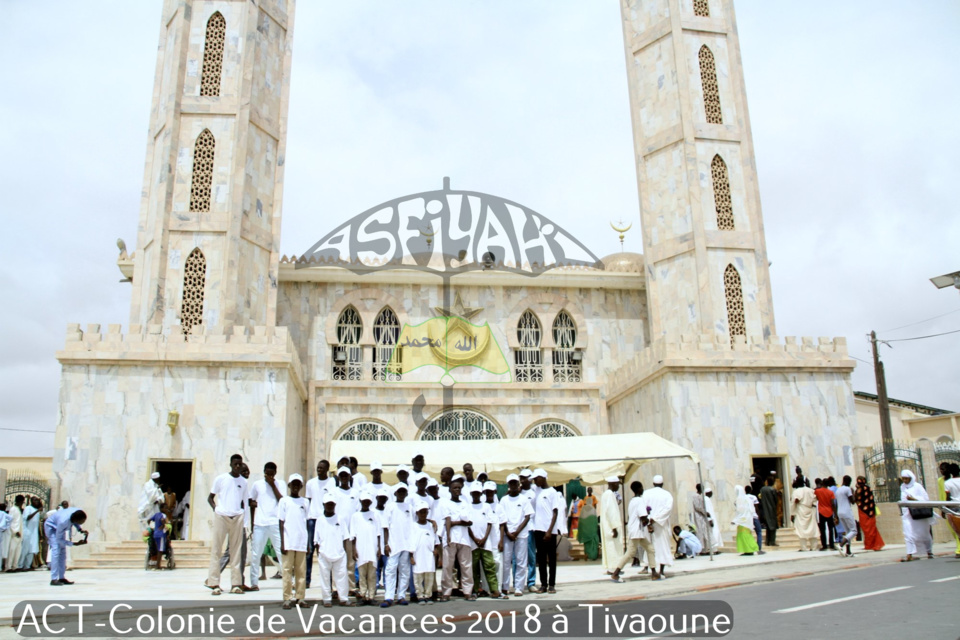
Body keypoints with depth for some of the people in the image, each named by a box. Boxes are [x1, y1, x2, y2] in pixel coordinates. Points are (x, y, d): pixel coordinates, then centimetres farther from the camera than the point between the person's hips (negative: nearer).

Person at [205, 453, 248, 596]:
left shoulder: (244, 482, 13)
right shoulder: (221, 479, 5)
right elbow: (210, 497, 8)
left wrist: (241, 513, 6)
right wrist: (216, 509, -7)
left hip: (237, 518, 3)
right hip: (221, 516, -2)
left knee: (236, 550, 3)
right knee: (216, 549, -2)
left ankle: (235, 583, 6)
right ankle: (214, 584, 2)